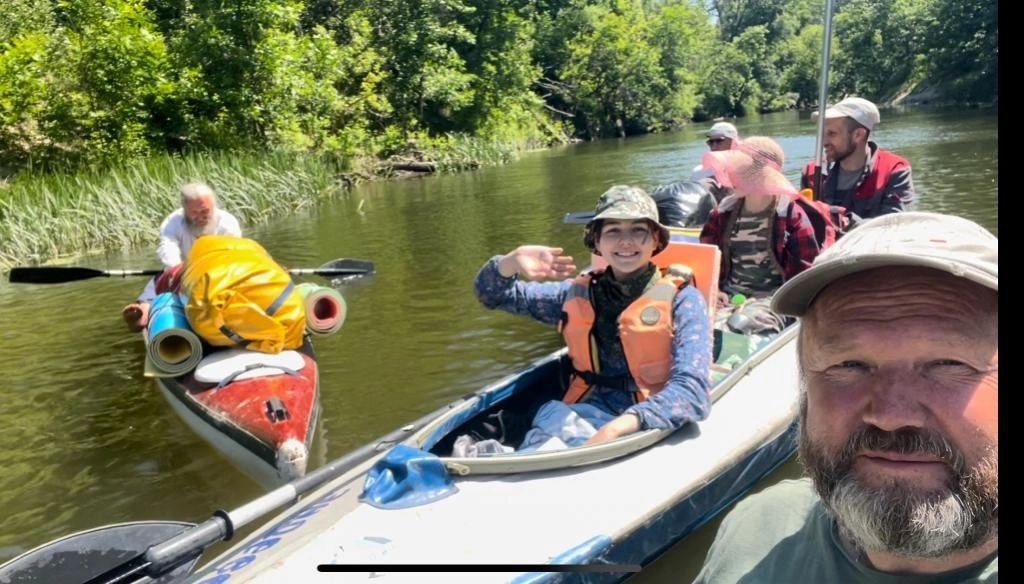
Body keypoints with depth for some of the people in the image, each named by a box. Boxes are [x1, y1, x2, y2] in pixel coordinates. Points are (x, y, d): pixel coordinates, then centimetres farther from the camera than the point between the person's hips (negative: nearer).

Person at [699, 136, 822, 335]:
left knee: (742, 325, -35)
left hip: (774, 295, -3)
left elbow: (807, 266, -1)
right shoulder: (724, 211, 10)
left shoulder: (790, 213, -3)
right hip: (730, 294, 3)